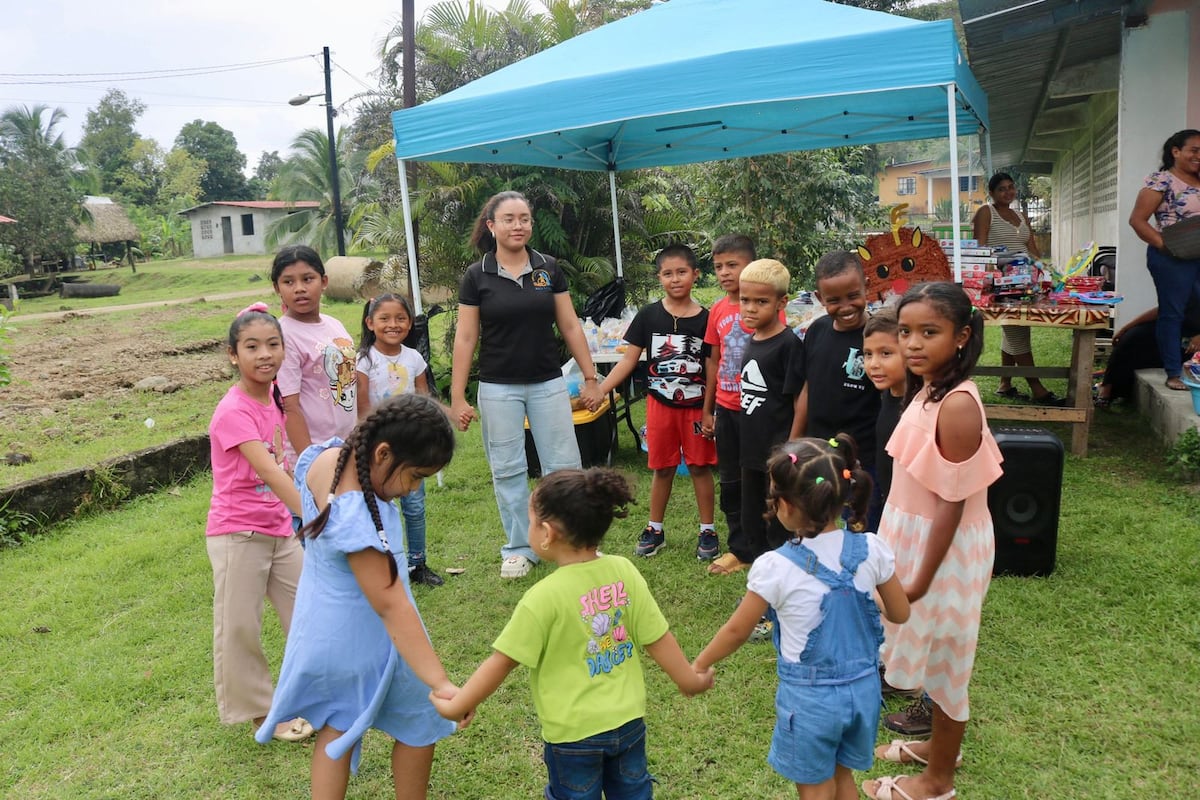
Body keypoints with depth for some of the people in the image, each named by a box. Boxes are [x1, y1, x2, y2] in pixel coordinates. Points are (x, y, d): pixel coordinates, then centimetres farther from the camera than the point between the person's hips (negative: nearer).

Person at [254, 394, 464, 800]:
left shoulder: (326, 456, -12)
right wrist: (440, 683, -36)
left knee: (337, 725, 25)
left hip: (323, 626, 8)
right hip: (364, 638, -8)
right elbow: (390, 606, -37)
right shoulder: (356, 520, -38)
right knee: (420, 726, 16)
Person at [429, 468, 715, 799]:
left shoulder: (544, 597, -22)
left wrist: (457, 706, -1)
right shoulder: (624, 571, -11)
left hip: (573, 733, -4)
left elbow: (501, 662, -15)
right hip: (628, 720, 4)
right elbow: (656, 638, -3)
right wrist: (689, 679, 13)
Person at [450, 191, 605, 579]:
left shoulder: (549, 269, 2)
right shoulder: (477, 275, -3)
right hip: (498, 388, -1)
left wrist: (591, 377, 4)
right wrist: (457, 397, -5)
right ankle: (520, 549, 21)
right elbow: (465, 338, -2)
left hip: (547, 383, 1)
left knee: (564, 465, 4)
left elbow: (570, 326, 5)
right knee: (508, 470, 7)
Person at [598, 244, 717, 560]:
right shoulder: (648, 315, -4)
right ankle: (655, 530, 26)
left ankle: (707, 531, 21)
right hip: (660, 404, 1)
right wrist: (600, 390, -10)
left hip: (695, 405, -1)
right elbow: (629, 359, -1)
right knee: (662, 468, 12)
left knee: (700, 466, 8)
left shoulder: (705, 319, -6)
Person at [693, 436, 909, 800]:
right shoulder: (871, 549, -13)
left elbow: (737, 631, -9)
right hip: (863, 687, 4)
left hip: (810, 697, -4)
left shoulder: (776, 568, -22)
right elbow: (900, 614, 2)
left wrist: (699, 666, 8)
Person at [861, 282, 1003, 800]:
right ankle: (939, 746, 45)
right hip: (918, 538, 8)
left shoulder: (956, 406, -26)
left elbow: (952, 502, -23)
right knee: (933, 653, 24)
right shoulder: (927, 390, 1)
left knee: (945, 656, 10)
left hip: (944, 551, -8)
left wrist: (923, 578, -19)